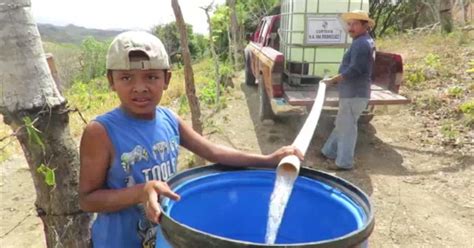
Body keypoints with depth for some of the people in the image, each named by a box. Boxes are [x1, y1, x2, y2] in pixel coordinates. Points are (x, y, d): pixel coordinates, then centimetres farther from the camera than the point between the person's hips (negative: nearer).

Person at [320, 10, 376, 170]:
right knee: (341, 124, 19)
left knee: (346, 127, -2)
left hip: (354, 94, -11)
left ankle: (344, 162, 7)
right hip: (352, 92, 11)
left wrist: (332, 80, -13)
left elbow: (354, 70, -24)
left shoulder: (361, 43, -17)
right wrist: (338, 79, 14)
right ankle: (330, 151, 33)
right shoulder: (365, 42, 17)